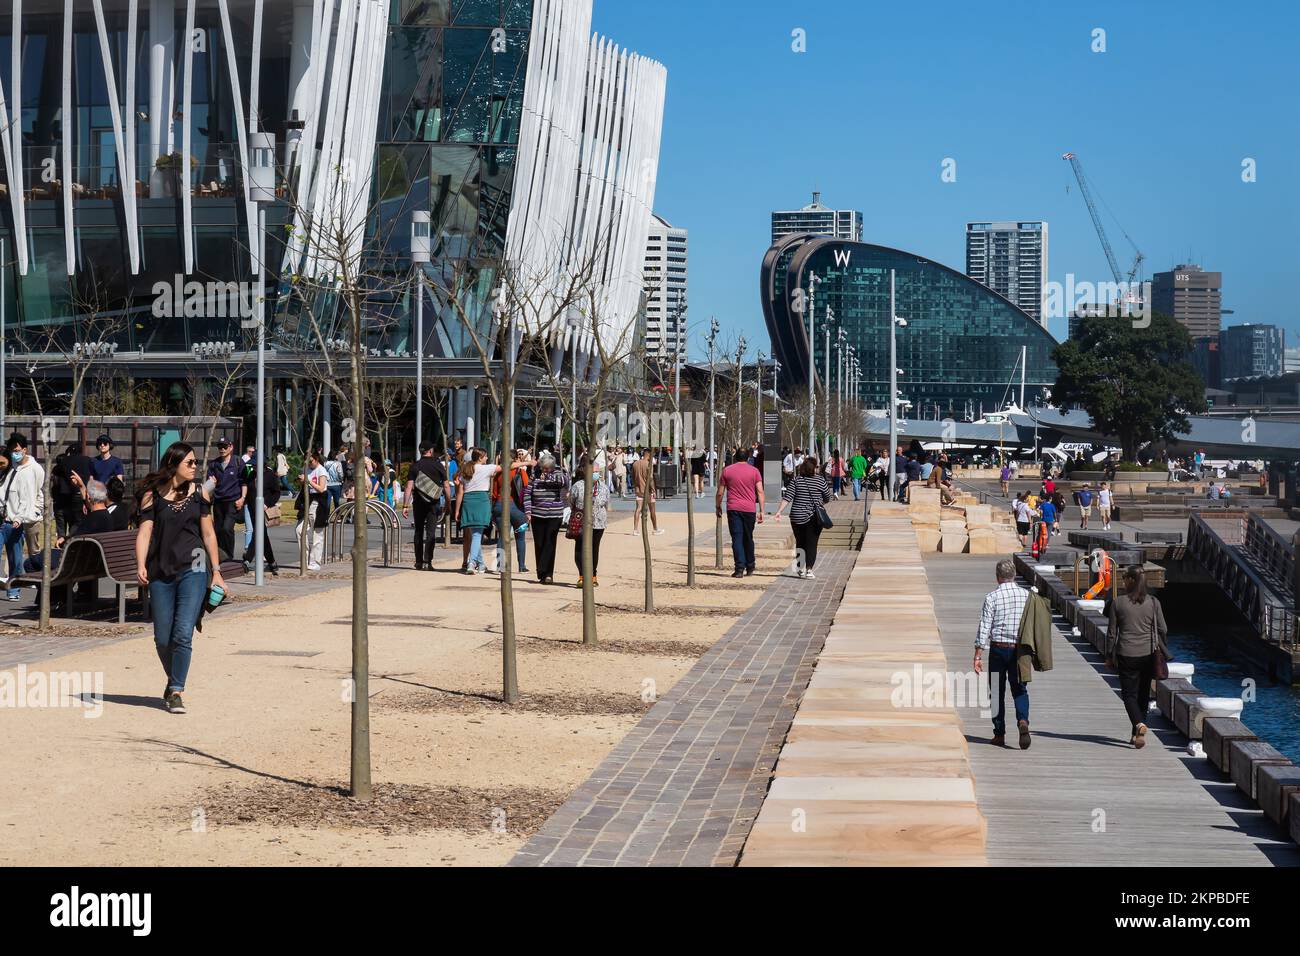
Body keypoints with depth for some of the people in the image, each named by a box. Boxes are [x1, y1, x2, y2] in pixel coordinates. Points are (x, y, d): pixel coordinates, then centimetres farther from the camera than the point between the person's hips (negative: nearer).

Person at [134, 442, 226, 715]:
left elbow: (208, 534, 10)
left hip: (193, 568, 0)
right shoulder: (152, 495, 2)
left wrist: (216, 571, 8)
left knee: (183, 634, -13)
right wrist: (141, 566, -18)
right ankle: (174, 679, 32)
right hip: (161, 571, 0)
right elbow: (144, 532, -4)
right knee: (162, 638, 7)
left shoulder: (198, 492, 7)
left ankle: (176, 692, -6)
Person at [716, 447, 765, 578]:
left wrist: (718, 507, 17)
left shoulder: (727, 470, 4)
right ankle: (750, 567, 26)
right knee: (748, 538, 15)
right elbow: (760, 491, -1)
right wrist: (761, 511, 0)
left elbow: (720, 493, 5)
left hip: (733, 509, -1)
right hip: (750, 509, 1)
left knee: (737, 539, -3)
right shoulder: (754, 471, 5)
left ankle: (739, 568, -13)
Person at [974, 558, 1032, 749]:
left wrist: (978, 656, -7)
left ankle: (999, 734, 12)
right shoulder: (1026, 595, 0)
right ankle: (1022, 720, -18)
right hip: (1020, 648, 2)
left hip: (998, 649, -2)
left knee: (998, 691, 9)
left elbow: (984, 628, -9)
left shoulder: (992, 597, -8)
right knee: (1020, 690, 9)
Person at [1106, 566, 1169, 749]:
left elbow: (1112, 632, -3)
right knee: (1143, 694, 14)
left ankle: (1139, 724, -22)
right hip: (1148, 654, 3)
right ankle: (1136, 734, 18)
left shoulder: (1118, 602, -7)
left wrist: (1109, 655, 7)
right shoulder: (1153, 602, -2)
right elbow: (1163, 630, 3)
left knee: (1129, 693, 4)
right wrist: (1161, 650, 18)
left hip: (1126, 655, -2)